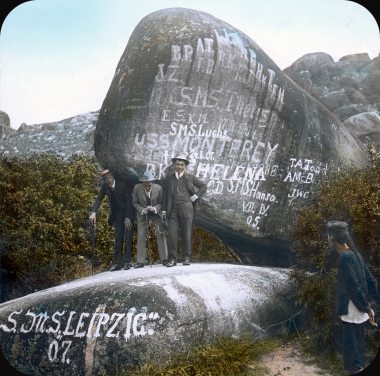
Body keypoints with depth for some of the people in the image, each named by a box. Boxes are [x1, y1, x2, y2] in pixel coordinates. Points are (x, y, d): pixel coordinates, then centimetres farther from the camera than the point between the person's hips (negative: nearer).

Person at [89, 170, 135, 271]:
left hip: (128, 213, -4)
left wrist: (127, 218, -17)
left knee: (128, 237, -7)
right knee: (117, 238, 3)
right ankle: (117, 262, 7)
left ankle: (127, 261, -2)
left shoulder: (123, 184, -19)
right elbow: (98, 199, -7)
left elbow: (129, 201, -17)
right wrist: (94, 213, -24)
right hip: (118, 214, 5)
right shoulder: (104, 187, -5)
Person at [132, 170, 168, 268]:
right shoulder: (137, 188, -16)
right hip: (142, 214, 0)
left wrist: (155, 208, -24)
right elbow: (134, 202, -3)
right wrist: (142, 210, -20)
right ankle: (140, 261, 1)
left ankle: (164, 259, 2)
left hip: (156, 213, 0)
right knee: (140, 236, -5)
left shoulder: (158, 188, -17)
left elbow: (161, 202, -5)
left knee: (160, 234, -7)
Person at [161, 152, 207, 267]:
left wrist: (196, 196, 4)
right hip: (173, 209, 1)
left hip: (186, 207, -1)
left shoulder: (190, 177, 10)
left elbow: (204, 186, 15)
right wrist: (164, 210, 8)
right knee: (171, 234, -6)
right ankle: (172, 258, -1)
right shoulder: (168, 179, 14)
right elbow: (165, 196, 16)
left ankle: (186, 258, 10)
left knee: (186, 233, 0)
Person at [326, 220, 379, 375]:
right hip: (358, 312, 9)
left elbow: (354, 287, -23)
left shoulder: (345, 257, -20)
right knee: (357, 351, 18)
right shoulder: (354, 254, 8)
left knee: (352, 358, -1)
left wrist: (367, 308, -16)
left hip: (351, 313, -9)